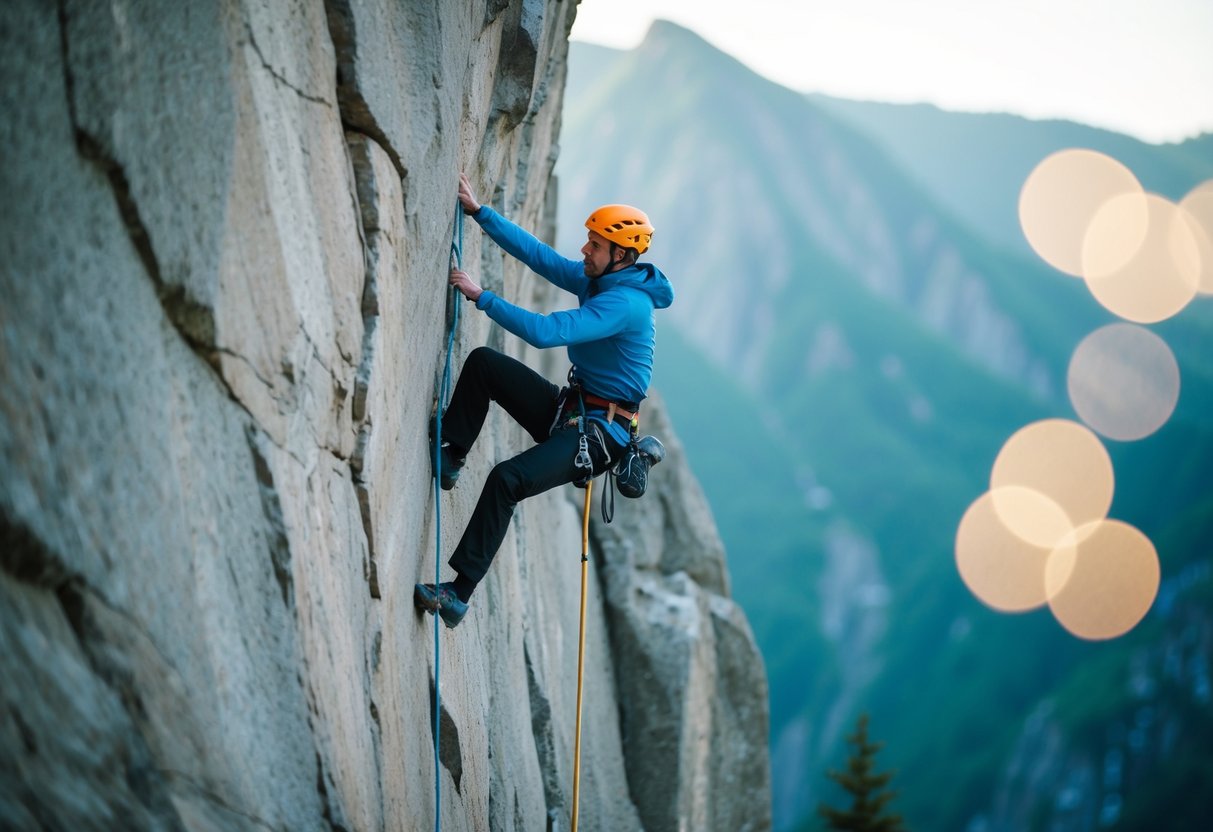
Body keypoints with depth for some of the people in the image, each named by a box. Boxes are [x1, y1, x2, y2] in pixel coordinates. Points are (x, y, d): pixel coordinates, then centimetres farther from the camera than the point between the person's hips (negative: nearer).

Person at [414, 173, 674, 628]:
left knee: (507, 479, -28)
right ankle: (450, 456, 10)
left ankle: (460, 592, -23)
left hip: (598, 433, -10)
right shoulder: (599, 280, 7)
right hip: (568, 408, 10)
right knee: (483, 362, 3)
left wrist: (482, 296, -25)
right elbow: (536, 253, 9)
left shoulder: (626, 304, -23)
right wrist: (479, 211, 5)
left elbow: (546, 331, -31)